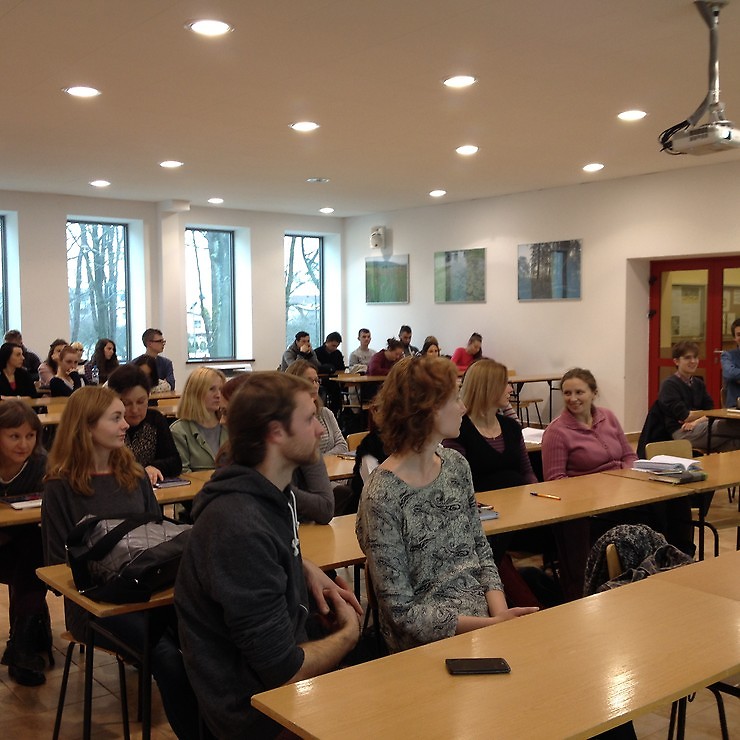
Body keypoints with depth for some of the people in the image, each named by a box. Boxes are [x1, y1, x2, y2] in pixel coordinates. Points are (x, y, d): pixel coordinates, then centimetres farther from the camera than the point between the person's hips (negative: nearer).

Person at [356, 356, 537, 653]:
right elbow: (403, 612, -15)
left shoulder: (456, 464, 3)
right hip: (429, 642, -6)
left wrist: (500, 613, -6)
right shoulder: (382, 497, -18)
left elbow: (481, 550, 11)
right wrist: (490, 626, -18)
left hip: (486, 613, 6)